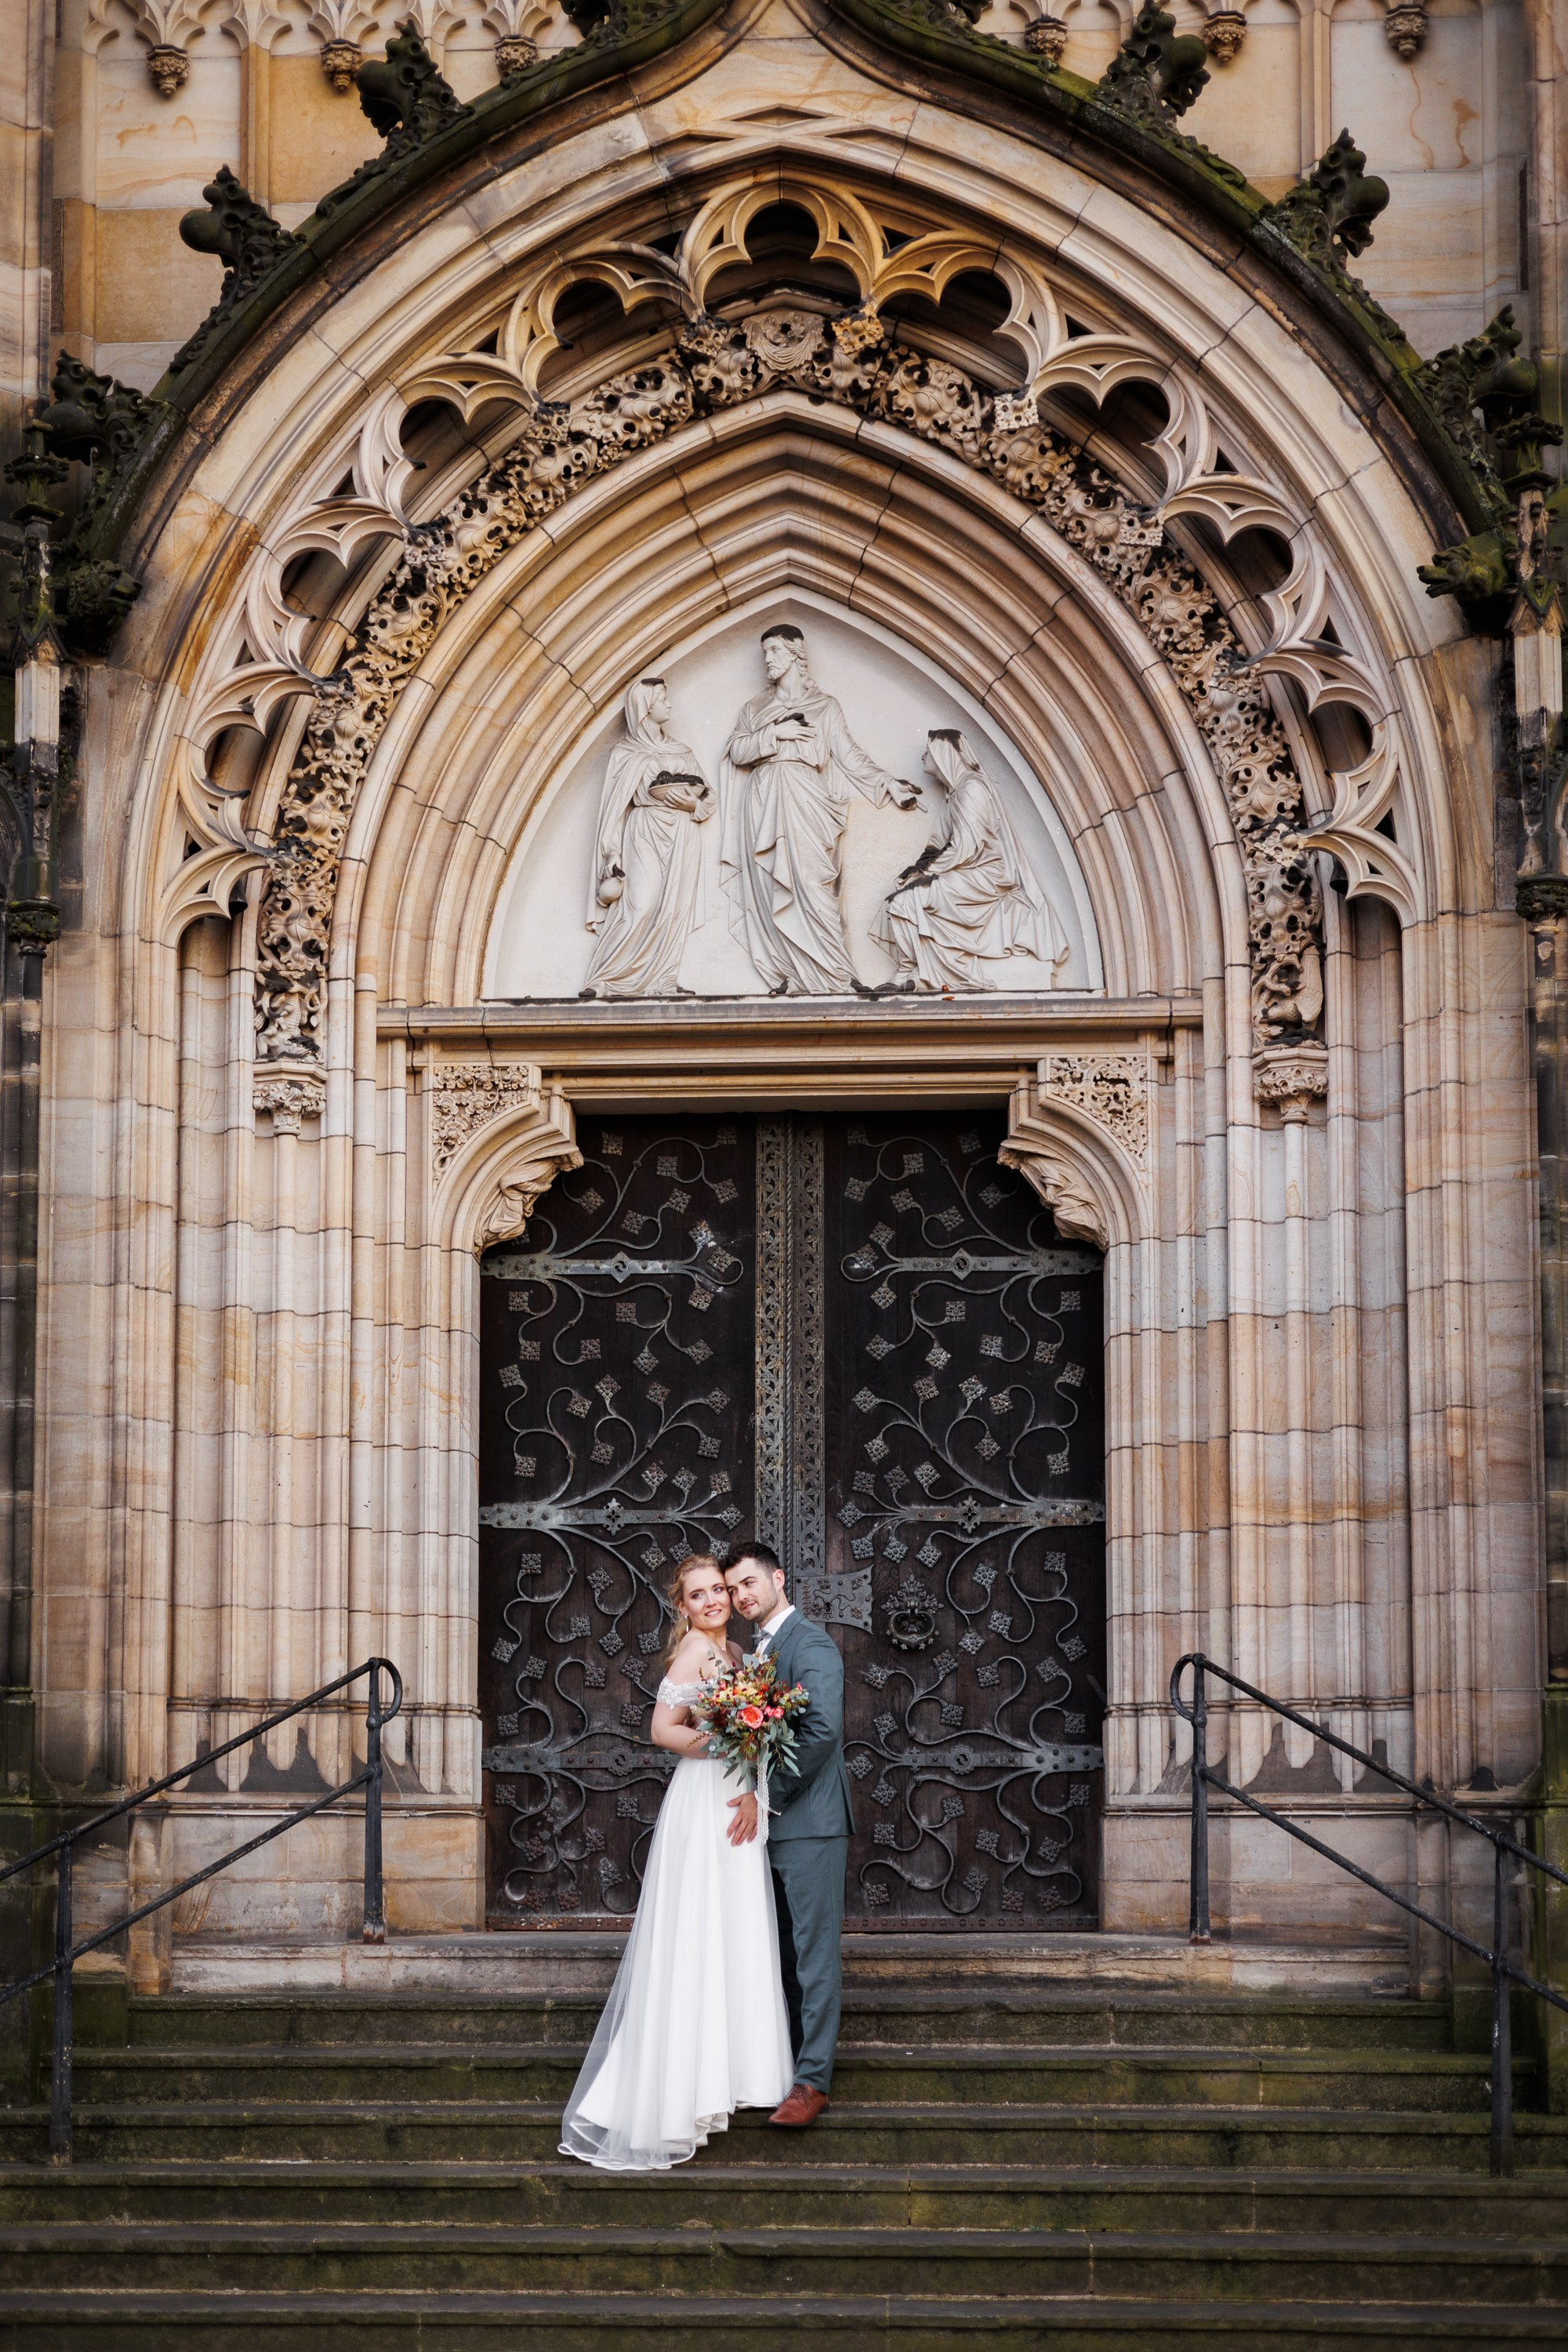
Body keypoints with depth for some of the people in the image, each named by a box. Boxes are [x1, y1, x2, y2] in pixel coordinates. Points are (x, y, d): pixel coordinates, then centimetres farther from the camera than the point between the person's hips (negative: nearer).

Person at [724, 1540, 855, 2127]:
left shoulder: (810, 1644, -10)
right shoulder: (755, 1651, 18)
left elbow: (823, 1729, -21)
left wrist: (769, 1795, -16)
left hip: (809, 1823, -9)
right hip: (769, 1823, 9)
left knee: (814, 1952, -5)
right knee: (784, 1953, 12)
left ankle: (813, 2080, -4)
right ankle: (787, 2063, 18)